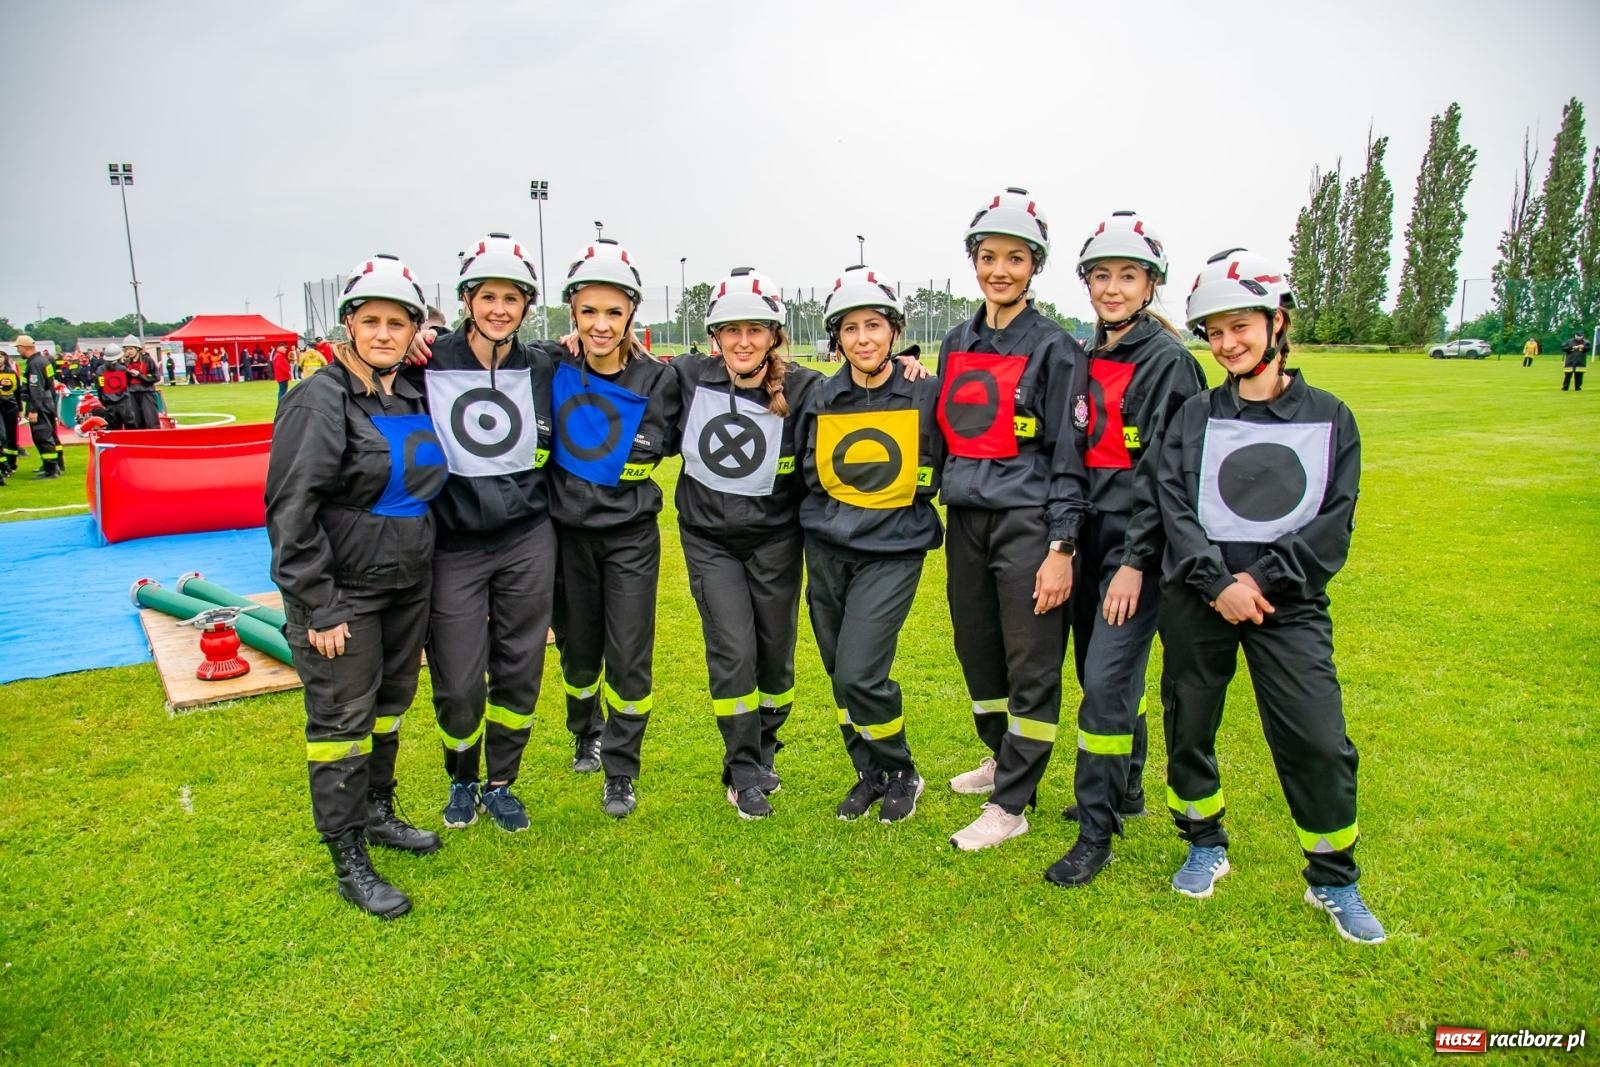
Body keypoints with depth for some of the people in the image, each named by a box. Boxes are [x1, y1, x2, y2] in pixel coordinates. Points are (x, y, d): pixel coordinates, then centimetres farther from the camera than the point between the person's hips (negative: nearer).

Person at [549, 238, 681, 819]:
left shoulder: (657, 380, -9)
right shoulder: (550, 370, -8)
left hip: (632, 537, -1)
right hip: (568, 534, 1)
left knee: (629, 659, 0)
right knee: (578, 650, 16)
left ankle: (621, 773, 19)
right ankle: (586, 731, 46)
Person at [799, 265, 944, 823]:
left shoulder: (925, 394, -7)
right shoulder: (819, 400, 2)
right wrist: (825, 520, 6)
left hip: (893, 552, -4)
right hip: (827, 551, 4)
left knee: (858, 674, -12)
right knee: (840, 674, 11)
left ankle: (901, 775, 13)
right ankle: (868, 775, 32)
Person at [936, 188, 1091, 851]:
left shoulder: (1054, 349, -5)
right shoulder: (956, 345, 12)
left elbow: (1069, 457, -9)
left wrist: (1061, 549, -14)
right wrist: (941, 513, 13)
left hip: (1027, 524, -6)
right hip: (966, 522, 6)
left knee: (1031, 667, -1)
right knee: (977, 651, 15)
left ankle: (1010, 804, 10)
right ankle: (1003, 758, 37)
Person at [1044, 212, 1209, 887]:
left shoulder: (1169, 362, -9)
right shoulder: (1085, 360, 12)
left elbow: (1168, 472, -14)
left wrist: (1136, 561, -18)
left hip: (1138, 546, -7)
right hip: (1091, 539, 7)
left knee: (1106, 682, -9)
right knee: (1098, 674, 15)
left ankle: (1095, 834, 4)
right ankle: (1125, 789, 36)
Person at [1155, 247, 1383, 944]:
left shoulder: (1328, 418, 5)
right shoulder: (1195, 417, 6)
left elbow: (1333, 521, -3)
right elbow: (1174, 506, -5)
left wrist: (1260, 580, -14)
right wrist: (1217, 583, -17)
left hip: (1287, 603, -1)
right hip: (1195, 601, 1)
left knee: (1320, 744, -4)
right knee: (1189, 728, 9)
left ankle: (1334, 881, 20)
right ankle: (1206, 847, 33)